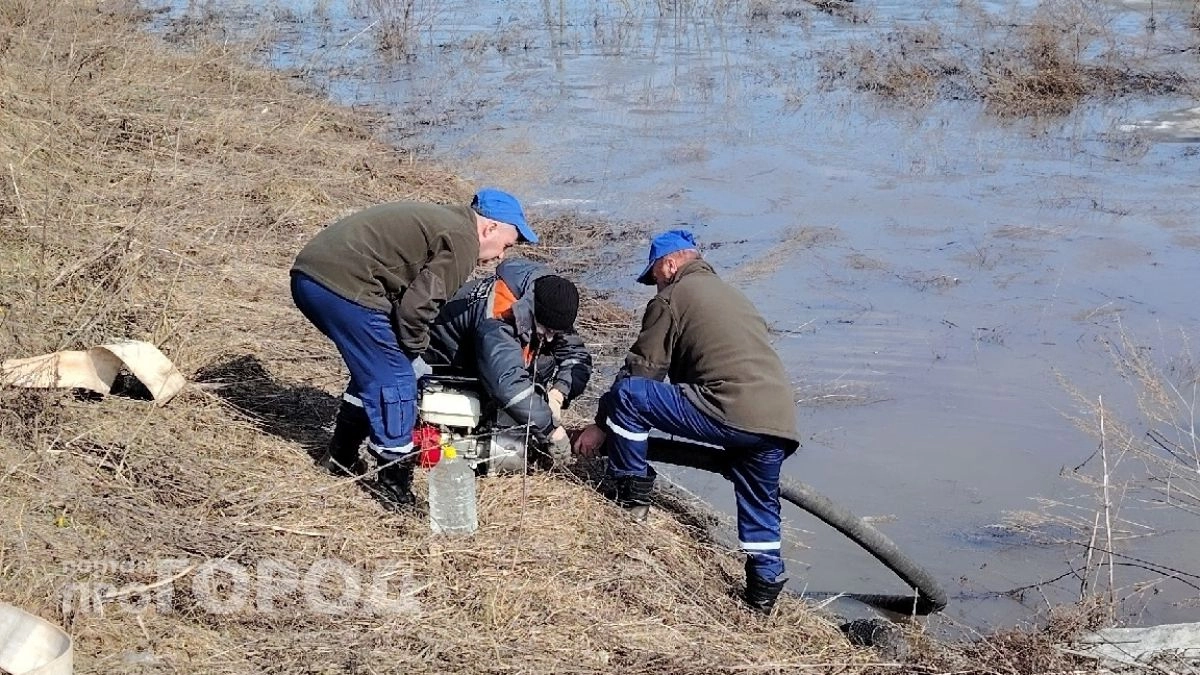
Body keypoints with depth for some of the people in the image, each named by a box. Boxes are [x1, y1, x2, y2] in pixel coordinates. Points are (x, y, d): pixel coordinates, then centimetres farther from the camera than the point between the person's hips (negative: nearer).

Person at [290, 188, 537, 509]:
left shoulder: (437, 219, 25)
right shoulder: (462, 241, -5)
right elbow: (418, 305, -11)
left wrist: (408, 351, 24)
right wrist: (414, 348, 7)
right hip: (345, 286, -10)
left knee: (373, 367, 26)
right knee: (394, 383, -1)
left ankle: (340, 457, 36)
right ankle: (397, 488, 4)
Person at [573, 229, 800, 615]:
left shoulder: (672, 297, 8)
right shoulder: (730, 294, 32)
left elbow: (639, 371, 7)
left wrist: (601, 425, 17)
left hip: (731, 413, -8)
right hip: (781, 421, 8)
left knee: (627, 394, -2)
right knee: (760, 507, 25)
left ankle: (630, 494, 8)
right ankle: (764, 590, 28)